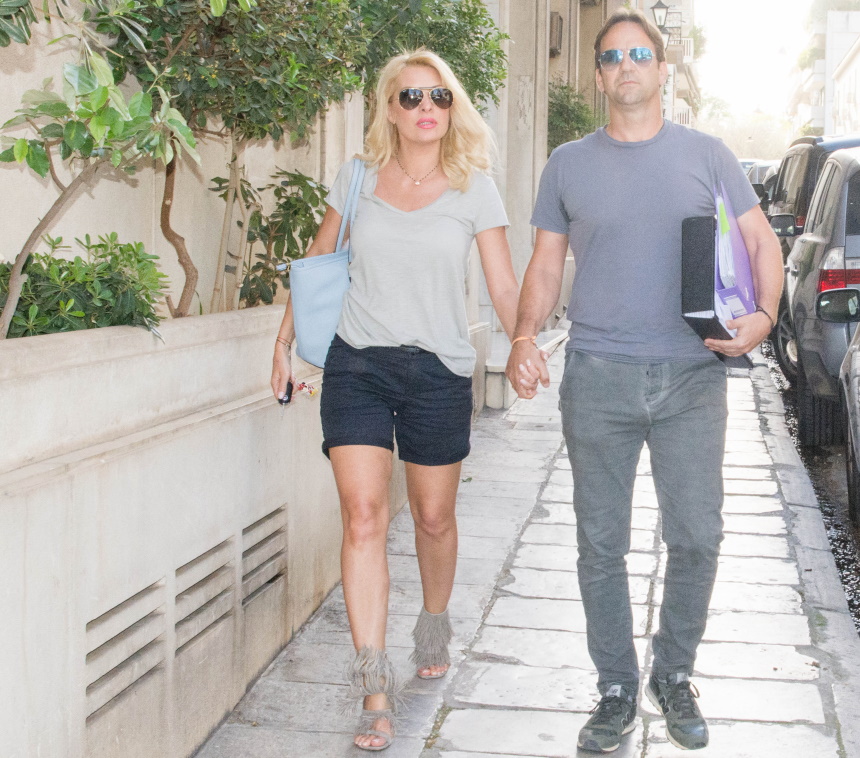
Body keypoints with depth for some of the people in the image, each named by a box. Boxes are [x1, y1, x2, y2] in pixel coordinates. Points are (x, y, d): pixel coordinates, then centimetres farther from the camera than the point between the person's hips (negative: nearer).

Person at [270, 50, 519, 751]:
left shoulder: (475, 188, 2)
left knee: (433, 516, 11)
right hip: (357, 363, 0)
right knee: (363, 515, -11)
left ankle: (434, 627, 40)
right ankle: (375, 691, -9)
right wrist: (285, 342, 14)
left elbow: (504, 287, 0)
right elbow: (317, 265, 15)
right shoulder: (358, 179, 5)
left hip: (439, 369, 0)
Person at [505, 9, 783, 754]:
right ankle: (617, 689, 20)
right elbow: (546, 265, 11)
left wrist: (762, 315, -11)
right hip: (598, 379, 1)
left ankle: (675, 677, 25)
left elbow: (762, 243, 8)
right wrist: (525, 337, -7)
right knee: (601, 544, 5)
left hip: (692, 377, 0)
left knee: (697, 536, 3)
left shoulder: (707, 155, 7)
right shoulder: (569, 163, 9)